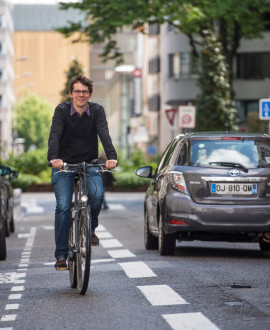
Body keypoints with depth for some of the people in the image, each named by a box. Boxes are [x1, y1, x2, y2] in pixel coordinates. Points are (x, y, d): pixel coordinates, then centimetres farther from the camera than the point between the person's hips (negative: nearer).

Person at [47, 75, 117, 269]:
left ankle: (90, 228, 3)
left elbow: (104, 135, -17)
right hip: (64, 166, -1)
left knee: (97, 194, -27)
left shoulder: (97, 111, -2)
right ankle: (61, 255, -8)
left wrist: (112, 157, -36)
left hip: (89, 165, 1)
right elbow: (54, 135, -19)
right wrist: (54, 157, -39)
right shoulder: (62, 111, -5)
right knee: (63, 207, -15)